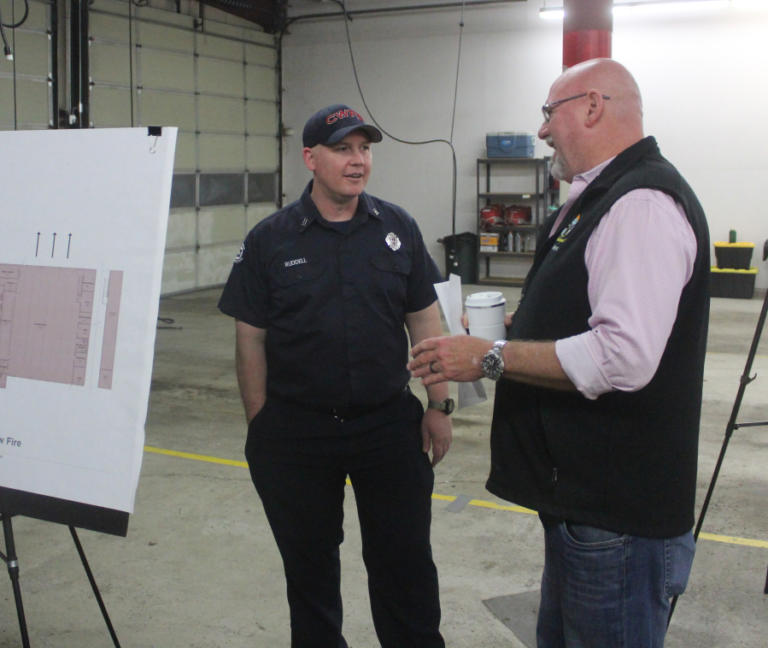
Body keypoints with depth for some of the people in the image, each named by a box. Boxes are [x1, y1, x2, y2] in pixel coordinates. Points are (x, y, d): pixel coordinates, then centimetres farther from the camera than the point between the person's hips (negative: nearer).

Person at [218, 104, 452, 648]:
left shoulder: (398, 228, 1)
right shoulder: (270, 240, -3)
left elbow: (424, 321, 5)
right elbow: (251, 340, -1)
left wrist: (439, 404, 1)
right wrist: (260, 428, -2)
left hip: (390, 424, 1)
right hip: (297, 433, 0)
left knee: (405, 563, 10)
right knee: (309, 566, 15)